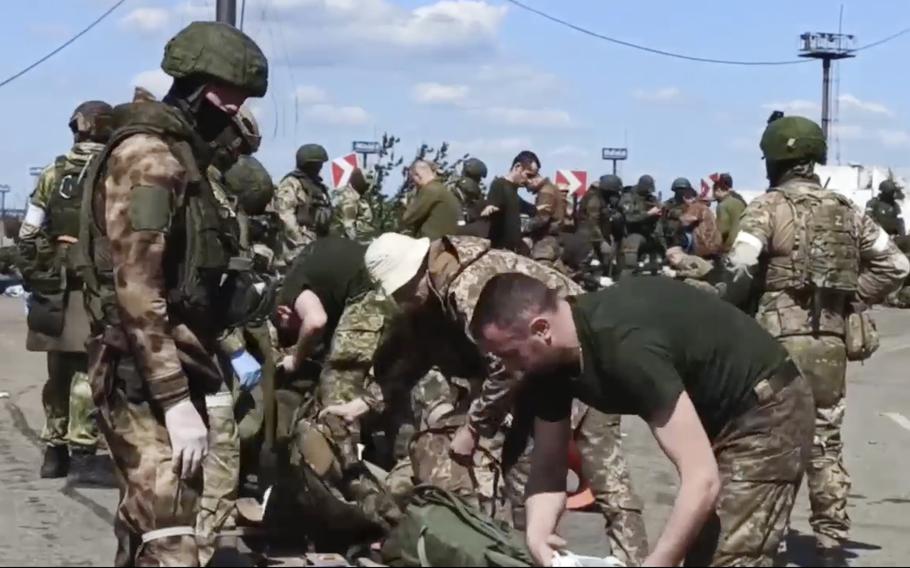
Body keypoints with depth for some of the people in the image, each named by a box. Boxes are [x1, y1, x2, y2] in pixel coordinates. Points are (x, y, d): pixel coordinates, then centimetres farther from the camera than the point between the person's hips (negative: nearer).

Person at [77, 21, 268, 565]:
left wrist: (230, 351, 16)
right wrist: (177, 401, -24)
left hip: (171, 367, 11)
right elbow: (137, 290, -22)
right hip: (147, 380, -11)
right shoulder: (149, 156, -15)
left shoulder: (179, 156, 16)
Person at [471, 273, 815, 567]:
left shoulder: (628, 348, -36)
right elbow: (548, 469, -1)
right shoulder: (550, 360, -9)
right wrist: (538, 535, -21)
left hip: (765, 413, -9)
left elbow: (703, 480, -37)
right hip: (716, 413, 9)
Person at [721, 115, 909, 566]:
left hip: (779, 341, -5)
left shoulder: (768, 207, -7)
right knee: (826, 445, 13)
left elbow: (740, 267, -20)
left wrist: (732, 306, -1)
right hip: (831, 344, 5)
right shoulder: (846, 211, 9)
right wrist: (851, 297, 12)